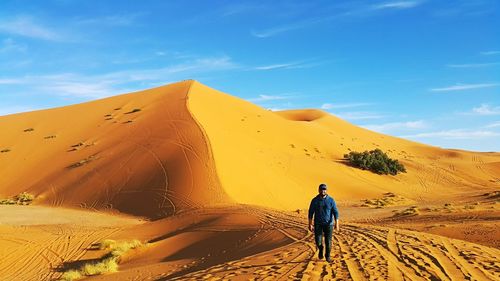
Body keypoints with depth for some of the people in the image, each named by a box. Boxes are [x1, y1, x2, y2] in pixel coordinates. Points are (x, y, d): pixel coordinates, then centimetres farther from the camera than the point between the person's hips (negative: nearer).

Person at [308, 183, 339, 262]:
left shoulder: (331, 200, -7)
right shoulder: (314, 200, -6)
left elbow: (335, 212, -6)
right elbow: (311, 213, -2)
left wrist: (337, 224, -12)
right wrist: (310, 224, -5)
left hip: (328, 224, 0)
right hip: (318, 224, 0)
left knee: (328, 241, 1)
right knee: (318, 241, -5)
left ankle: (327, 256, 23)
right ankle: (321, 249, 28)